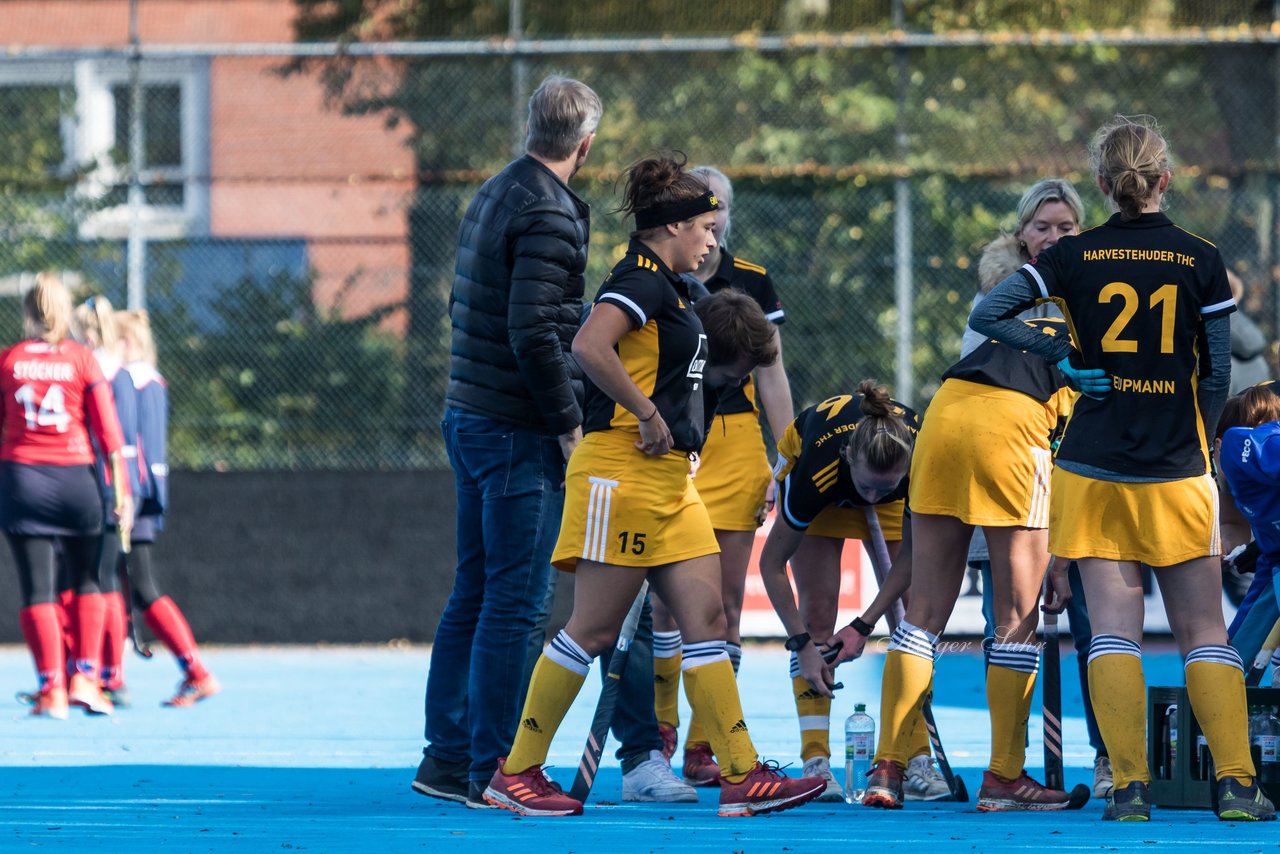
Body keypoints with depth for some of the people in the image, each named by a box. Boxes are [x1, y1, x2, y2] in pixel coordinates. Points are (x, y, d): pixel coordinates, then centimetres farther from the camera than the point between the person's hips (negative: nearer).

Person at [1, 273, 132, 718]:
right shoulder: (82, 359, 0)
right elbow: (107, 429, -3)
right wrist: (121, 489, 1)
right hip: (74, 479, 0)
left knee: (37, 589, 2)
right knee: (87, 583, 14)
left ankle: (51, 687, -4)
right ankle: (85, 677, 4)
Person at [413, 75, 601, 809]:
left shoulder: (492, 197, 13)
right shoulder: (549, 216, -16)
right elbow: (533, 334, -23)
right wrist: (569, 423, -14)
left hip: (470, 418, 9)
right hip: (519, 432, -9)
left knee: (475, 591, 14)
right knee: (515, 602, -5)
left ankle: (446, 755, 17)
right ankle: (491, 769, -3)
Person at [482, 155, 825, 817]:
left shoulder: (669, 290, 19)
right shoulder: (642, 281, -11)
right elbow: (589, 347, -27)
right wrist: (647, 413, -21)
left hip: (669, 480, 10)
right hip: (623, 471, -10)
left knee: (705, 618, 3)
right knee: (594, 628, -7)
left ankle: (741, 775, 0)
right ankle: (515, 772, 0)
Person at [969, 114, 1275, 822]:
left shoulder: (1074, 258, -2)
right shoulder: (1201, 262, -2)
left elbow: (985, 314, -7)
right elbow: (1217, 376, 2)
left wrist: (1062, 354, -1)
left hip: (1093, 466, 0)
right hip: (1177, 472, 0)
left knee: (1113, 628, 0)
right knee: (1202, 631, 4)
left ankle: (1130, 786, -9)